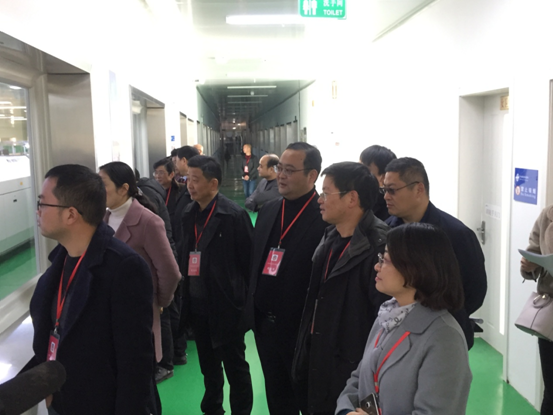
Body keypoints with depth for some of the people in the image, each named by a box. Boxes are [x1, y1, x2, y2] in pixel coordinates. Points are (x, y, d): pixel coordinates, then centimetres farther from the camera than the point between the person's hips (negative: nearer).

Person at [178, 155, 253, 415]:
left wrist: (245, 297, -7)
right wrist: (185, 295, 7)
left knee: (234, 366, 8)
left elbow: (249, 260, -10)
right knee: (208, 365, 21)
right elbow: (187, 255, 11)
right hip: (197, 303, 6)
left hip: (226, 305, -6)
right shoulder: (189, 214, 5)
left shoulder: (234, 215, -14)